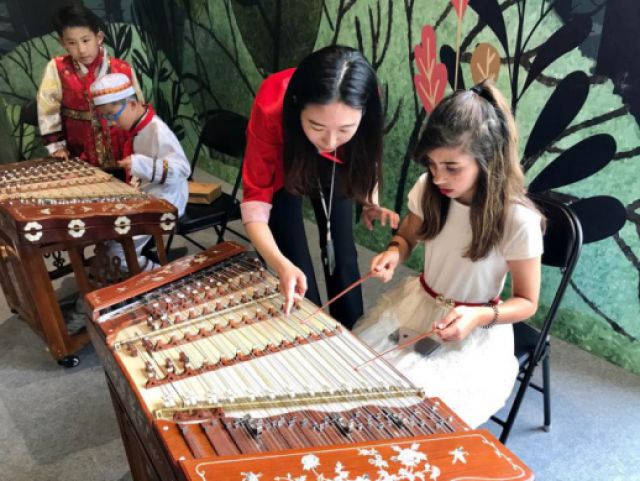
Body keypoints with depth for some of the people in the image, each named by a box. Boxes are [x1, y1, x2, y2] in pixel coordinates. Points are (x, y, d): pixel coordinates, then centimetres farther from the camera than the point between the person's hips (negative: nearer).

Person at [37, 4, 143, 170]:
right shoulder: (57, 69, -6)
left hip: (122, 156, 0)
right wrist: (56, 145, 2)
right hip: (80, 159, 0)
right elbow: (48, 108, 3)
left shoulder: (122, 70, -6)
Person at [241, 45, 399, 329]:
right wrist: (282, 265, -52)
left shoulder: (364, 104, -34)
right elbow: (255, 204, -36)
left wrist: (369, 202, -25)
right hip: (281, 165, -2)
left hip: (333, 166, 2)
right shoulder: (271, 110, -41)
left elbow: (366, 152, -10)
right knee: (297, 269, -8)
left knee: (342, 254, 5)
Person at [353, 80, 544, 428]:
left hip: (475, 336, -4)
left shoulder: (518, 220, -25)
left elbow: (527, 302, -12)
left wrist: (479, 317, -31)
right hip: (415, 306, 5)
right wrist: (394, 252, -15)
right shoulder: (428, 189, -12)